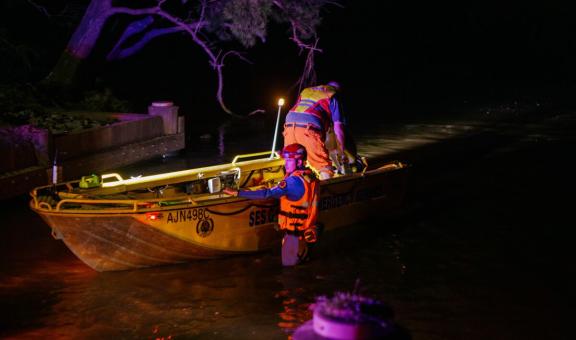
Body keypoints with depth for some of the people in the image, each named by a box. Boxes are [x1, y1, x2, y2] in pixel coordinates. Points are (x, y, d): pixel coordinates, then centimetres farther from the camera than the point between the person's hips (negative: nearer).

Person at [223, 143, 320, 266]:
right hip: (307, 228, 9)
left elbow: (267, 194, -33)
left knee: (289, 263, 4)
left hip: (294, 230, -9)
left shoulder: (294, 180, -25)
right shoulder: (310, 176, 2)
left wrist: (238, 193, -34)